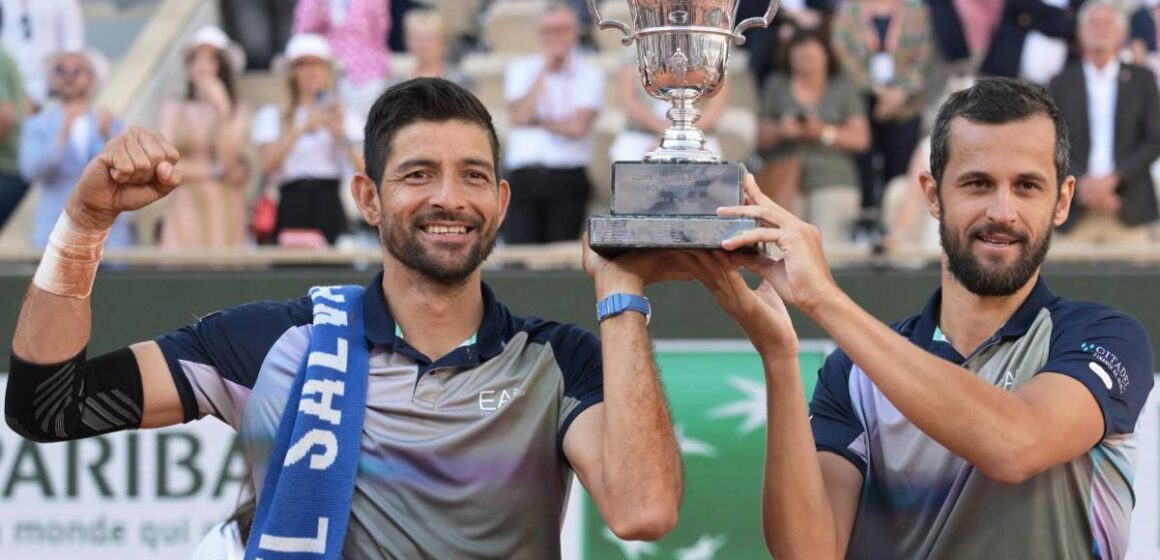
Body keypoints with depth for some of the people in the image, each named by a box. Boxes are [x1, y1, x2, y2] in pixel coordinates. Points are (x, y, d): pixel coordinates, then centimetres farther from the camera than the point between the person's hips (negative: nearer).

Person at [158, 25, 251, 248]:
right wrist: (214, 173, -3)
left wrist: (223, 110, -10)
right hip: (184, 210, 1)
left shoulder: (237, 111, 3)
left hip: (223, 211, -1)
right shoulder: (174, 110, 10)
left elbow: (228, 161, -8)